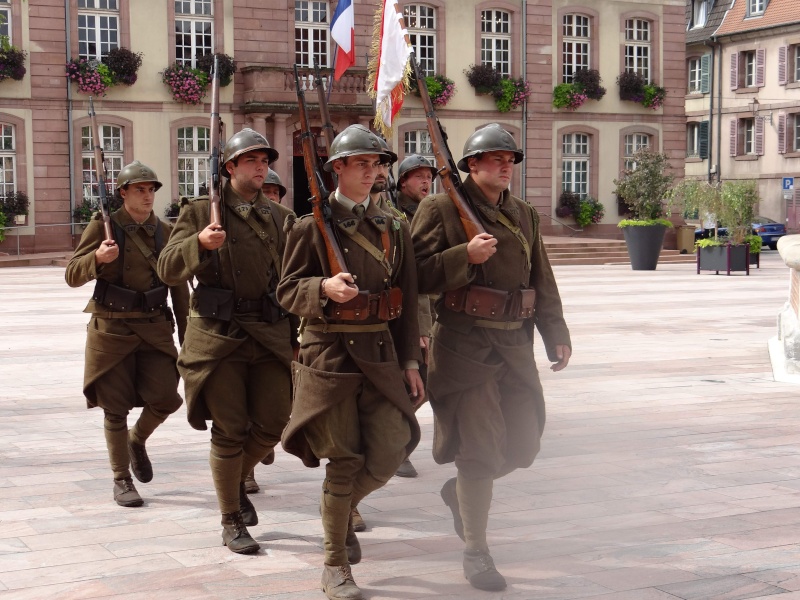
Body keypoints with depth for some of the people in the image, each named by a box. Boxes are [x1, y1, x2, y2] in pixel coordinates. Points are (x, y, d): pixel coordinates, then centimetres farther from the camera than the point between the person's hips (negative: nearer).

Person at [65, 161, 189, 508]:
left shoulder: (166, 232, 8)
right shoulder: (102, 227, -1)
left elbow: (179, 288, 12)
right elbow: (72, 276, -5)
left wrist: (187, 337, 10)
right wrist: (97, 258, -26)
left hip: (155, 329, 3)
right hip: (112, 329, -2)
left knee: (166, 398, -8)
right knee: (115, 408, 1)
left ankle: (137, 440, 24)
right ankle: (121, 481, 15)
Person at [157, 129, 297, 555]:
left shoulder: (282, 219, 14)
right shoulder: (199, 213, 5)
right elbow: (168, 269, -4)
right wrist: (200, 243, -22)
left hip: (271, 336, 3)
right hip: (218, 335, -3)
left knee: (272, 425, 2)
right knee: (230, 431, -2)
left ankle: (236, 480, 33)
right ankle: (231, 522, 14)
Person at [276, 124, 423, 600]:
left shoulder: (394, 229, 12)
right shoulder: (312, 227, 1)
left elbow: (408, 301, 13)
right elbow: (288, 291, -2)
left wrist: (410, 360, 8)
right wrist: (324, 288, -22)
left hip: (381, 353, 4)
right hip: (330, 352, -4)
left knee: (390, 452, -2)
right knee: (345, 461, -2)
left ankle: (342, 509, 31)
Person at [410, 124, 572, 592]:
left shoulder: (525, 215, 15)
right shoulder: (440, 209, -3)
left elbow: (543, 281, 19)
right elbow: (417, 276, -10)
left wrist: (557, 334, 14)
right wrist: (466, 255, -21)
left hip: (515, 345, 6)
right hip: (464, 346, -6)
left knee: (523, 443, 8)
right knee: (479, 451, -6)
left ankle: (460, 492, 37)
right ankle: (476, 552, 9)